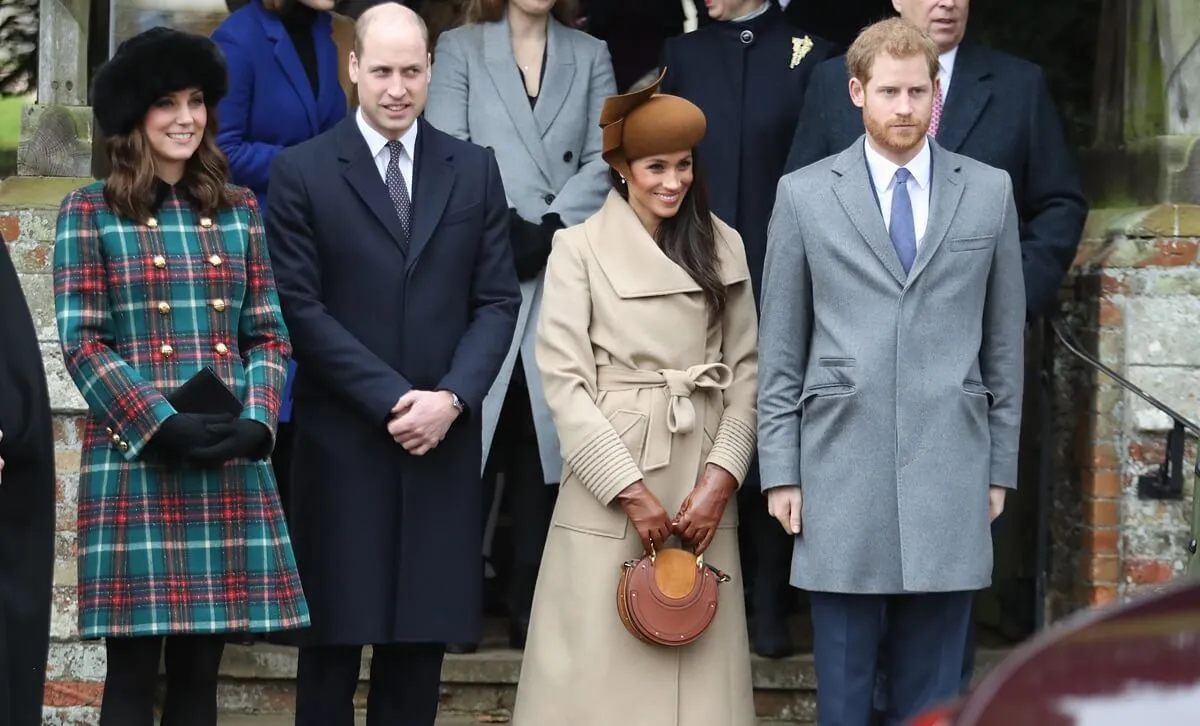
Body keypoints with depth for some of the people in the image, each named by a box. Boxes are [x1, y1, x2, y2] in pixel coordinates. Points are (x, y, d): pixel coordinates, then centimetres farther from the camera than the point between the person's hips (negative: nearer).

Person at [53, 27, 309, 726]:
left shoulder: (238, 210, 13)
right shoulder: (90, 213, 2)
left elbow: (270, 334, 11)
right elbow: (82, 343, -4)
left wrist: (256, 420, -7)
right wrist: (162, 426, -15)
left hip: (232, 463, 3)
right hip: (132, 460, -3)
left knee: (200, 667, 6)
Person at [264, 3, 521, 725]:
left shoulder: (475, 169, 8)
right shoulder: (302, 171, 0)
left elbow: (497, 300, 5)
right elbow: (302, 307, -6)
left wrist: (452, 397, -10)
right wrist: (392, 400, -12)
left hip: (444, 439, 2)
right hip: (342, 440, -2)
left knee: (423, 630, 5)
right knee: (335, 631, 3)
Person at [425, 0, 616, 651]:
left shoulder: (590, 57, 15)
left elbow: (603, 160, 4)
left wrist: (547, 229, -10)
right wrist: (506, 229, -11)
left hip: (563, 276, 2)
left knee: (541, 444, 0)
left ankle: (530, 609, 3)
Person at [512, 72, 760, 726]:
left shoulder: (724, 248, 10)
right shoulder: (579, 248, -1)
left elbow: (745, 371, 7)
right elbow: (563, 379, -6)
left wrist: (720, 479, -6)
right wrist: (630, 489, -11)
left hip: (701, 488, 3)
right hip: (609, 481, -3)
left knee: (697, 663, 2)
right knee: (599, 666, -3)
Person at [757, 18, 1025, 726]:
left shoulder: (990, 191, 8)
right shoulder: (804, 195, 5)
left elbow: (1006, 340, 11)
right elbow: (780, 350, 6)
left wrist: (1001, 467, 9)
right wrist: (780, 471, 1)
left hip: (950, 473, 1)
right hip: (841, 475, -1)